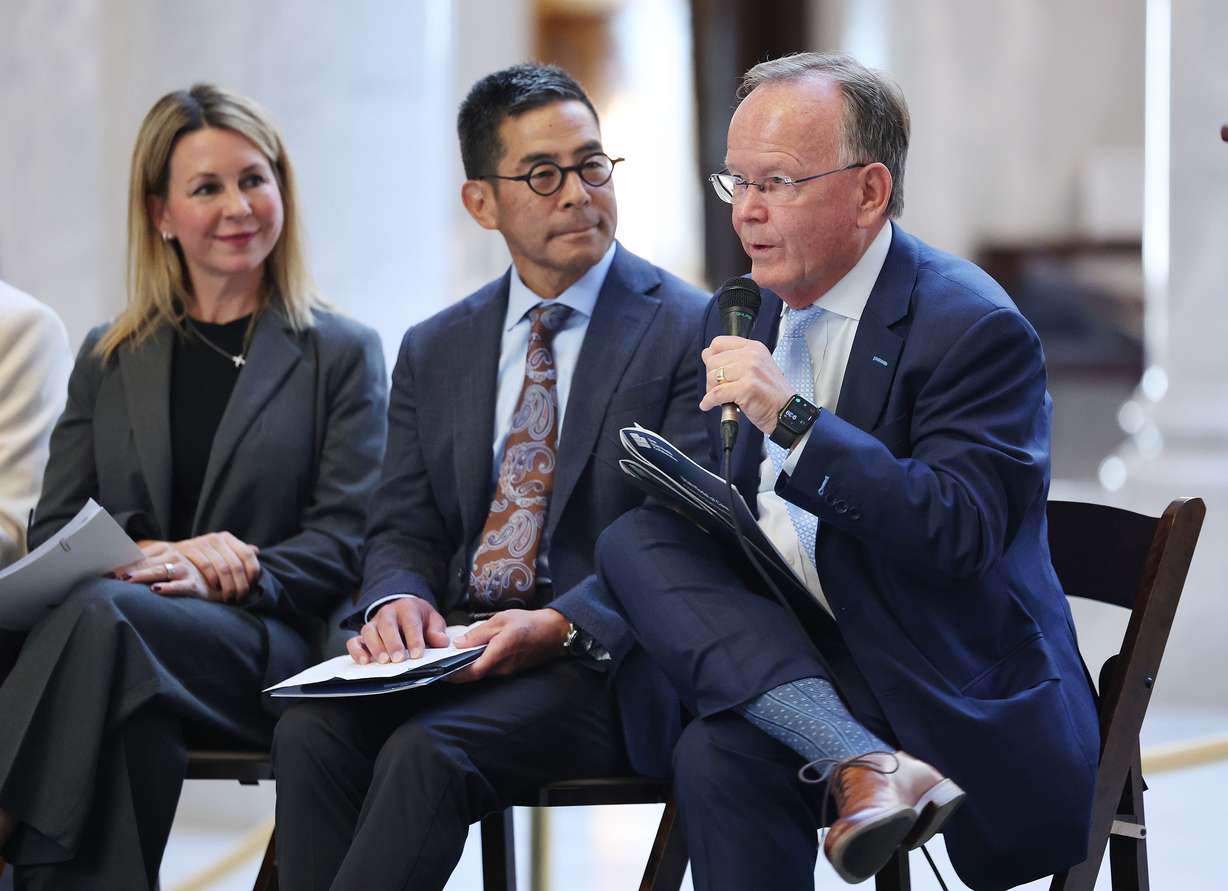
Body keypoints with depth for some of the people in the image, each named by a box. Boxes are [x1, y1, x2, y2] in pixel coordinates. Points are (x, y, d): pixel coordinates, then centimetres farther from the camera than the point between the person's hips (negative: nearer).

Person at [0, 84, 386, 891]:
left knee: (106, 613, -35)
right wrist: (144, 551, -8)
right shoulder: (108, 360, 23)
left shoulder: (342, 354, 13)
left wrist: (217, 578, -16)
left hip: (268, 652, -2)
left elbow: (346, 540, 3)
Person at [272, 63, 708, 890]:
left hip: (602, 659, -5)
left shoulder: (691, 332, 0)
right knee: (313, 729, -25)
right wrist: (395, 600, -10)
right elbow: (404, 527, 15)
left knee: (426, 751, -31)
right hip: (452, 646, 5)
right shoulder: (434, 350, 18)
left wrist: (561, 626, -24)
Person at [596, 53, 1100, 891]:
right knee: (635, 538, -21)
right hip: (776, 647, 8)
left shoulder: (974, 326, -11)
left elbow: (962, 535, -22)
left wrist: (794, 419, -28)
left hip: (947, 693, -8)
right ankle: (863, 766, -31)